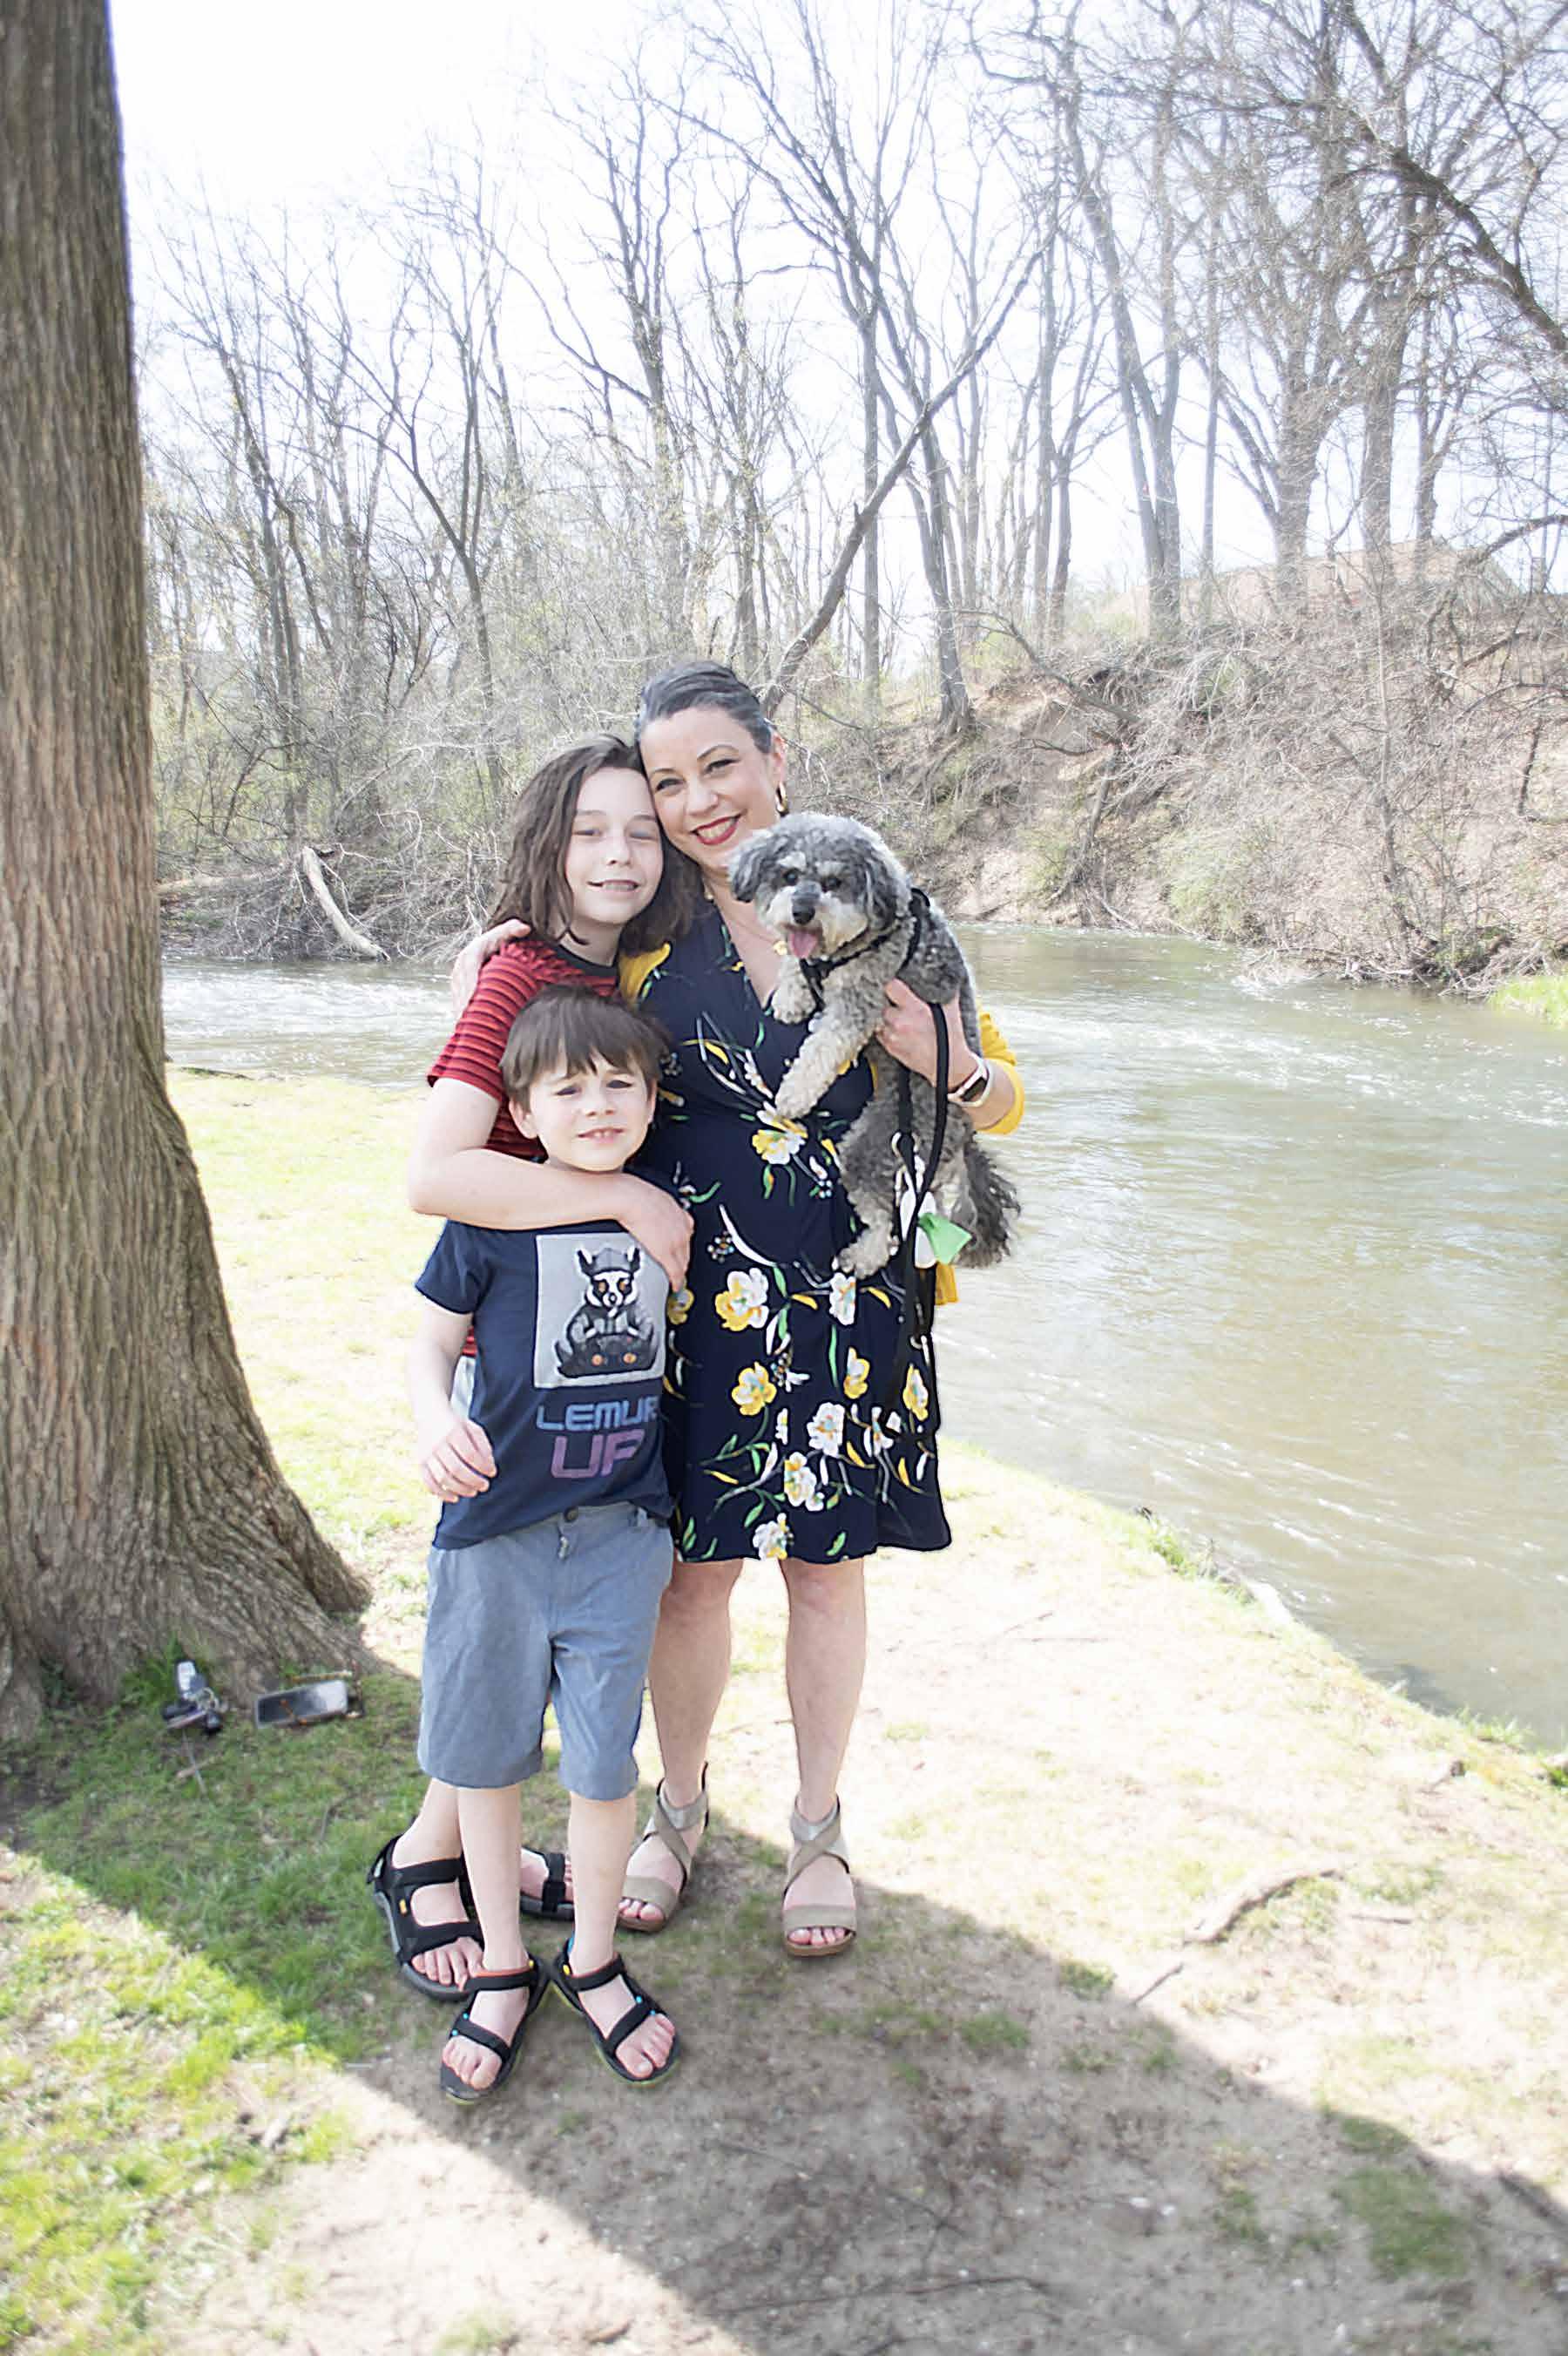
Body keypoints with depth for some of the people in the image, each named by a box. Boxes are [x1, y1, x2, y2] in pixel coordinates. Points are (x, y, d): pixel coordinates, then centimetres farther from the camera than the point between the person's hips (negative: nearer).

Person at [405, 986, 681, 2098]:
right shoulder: (491, 1217, -8)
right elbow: (433, 1340, 0)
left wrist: (669, 1523, 17)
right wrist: (434, 1420, -21)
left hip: (621, 1531, 1)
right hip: (495, 1524, -1)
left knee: (604, 1763, 5)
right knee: (484, 1754, 12)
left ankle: (594, 1962, 31)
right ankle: (503, 1966, 34)